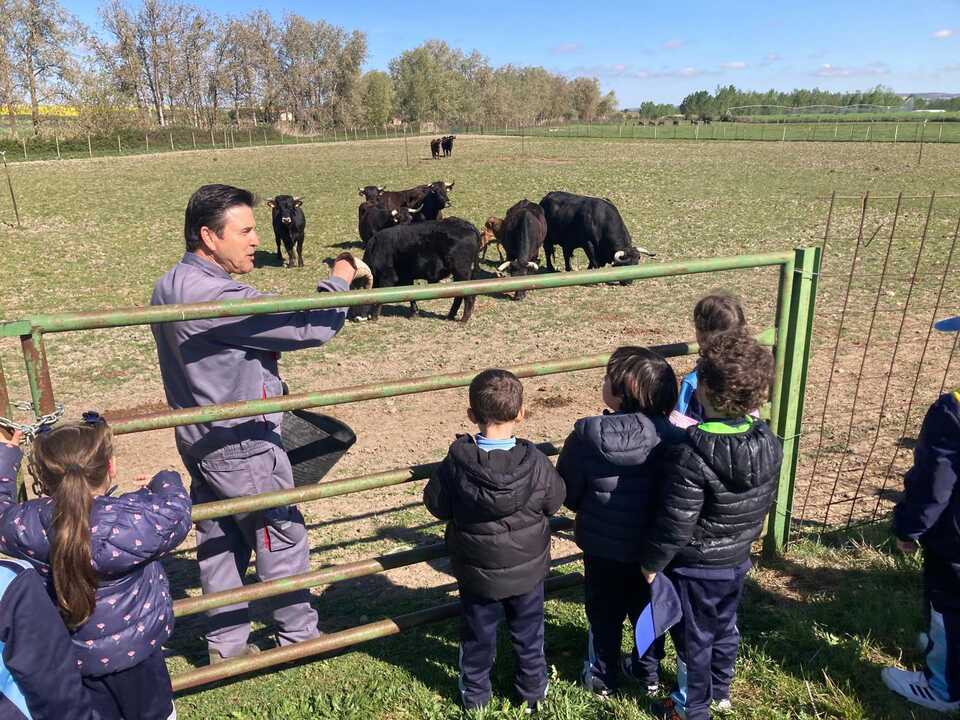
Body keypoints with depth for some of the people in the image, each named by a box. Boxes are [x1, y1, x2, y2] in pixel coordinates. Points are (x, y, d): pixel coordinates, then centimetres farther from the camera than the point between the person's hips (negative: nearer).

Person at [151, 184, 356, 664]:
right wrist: (339, 280, -11)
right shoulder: (214, 295, -27)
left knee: (219, 542, 18)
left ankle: (225, 643, 32)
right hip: (242, 447, -9)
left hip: (199, 439, 9)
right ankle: (299, 636, 26)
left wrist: (262, 354, 3)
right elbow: (309, 328, -26)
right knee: (282, 538, 9)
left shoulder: (169, 287, 5)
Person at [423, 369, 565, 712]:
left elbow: (436, 505, -10)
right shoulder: (534, 461, -23)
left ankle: (475, 695, 40)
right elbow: (554, 501, -6)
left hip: (477, 571, 0)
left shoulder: (456, 462, -24)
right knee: (529, 633, 24)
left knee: (478, 636, 22)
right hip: (528, 568, 1)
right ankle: (533, 690, 42)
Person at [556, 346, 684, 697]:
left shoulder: (587, 435, -25)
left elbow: (567, 493, -13)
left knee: (604, 615, 22)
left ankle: (603, 676, 41)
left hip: (602, 546, -2)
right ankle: (649, 672, 46)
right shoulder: (671, 436, -21)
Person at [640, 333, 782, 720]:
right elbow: (763, 503, 4)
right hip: (738, 559, 6)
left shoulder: (690, 456, -34)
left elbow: (675, 525, -26)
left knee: (693, 638, 16)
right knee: (725, 627, 27)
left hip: (695, 568, -6)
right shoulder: (768, 442, -12)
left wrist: (651, 563, -10)